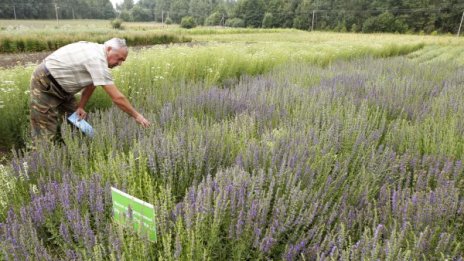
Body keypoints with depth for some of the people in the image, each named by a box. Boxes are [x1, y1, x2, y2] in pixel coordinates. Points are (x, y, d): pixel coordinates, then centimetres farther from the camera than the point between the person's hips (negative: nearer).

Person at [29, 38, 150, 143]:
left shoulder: (97, 52, 0)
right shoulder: (97, 60, -29)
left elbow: (90, 84, 7)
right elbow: (117, 98, -30)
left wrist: (80, 107, -2)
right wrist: (136, 116, -22)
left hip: (60, 86, 9)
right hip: (45, 84, -9)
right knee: (47, 132, -8)